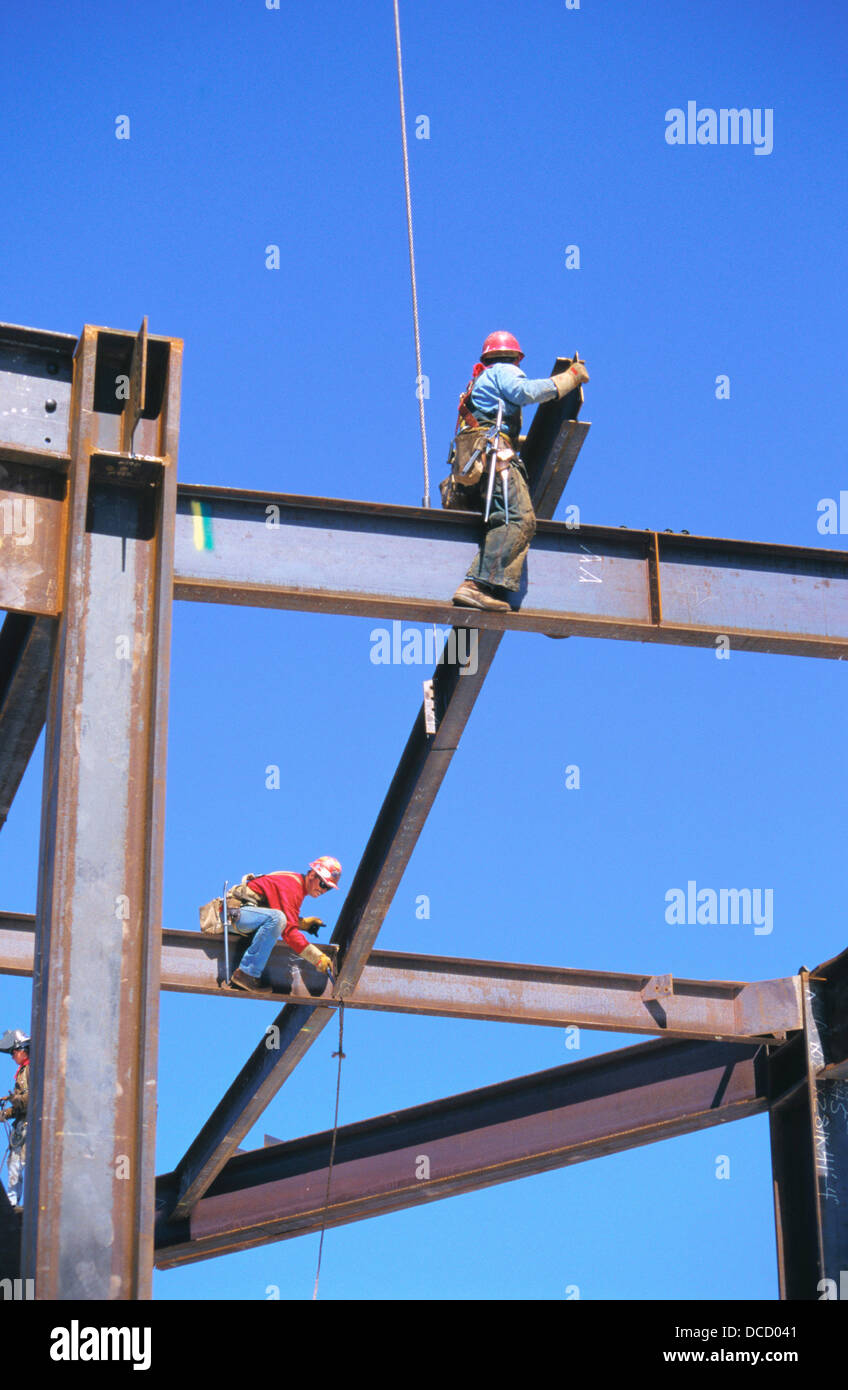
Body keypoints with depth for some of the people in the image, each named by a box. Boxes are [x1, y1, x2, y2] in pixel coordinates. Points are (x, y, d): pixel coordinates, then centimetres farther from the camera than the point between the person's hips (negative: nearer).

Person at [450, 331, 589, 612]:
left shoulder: (480, 380, 38)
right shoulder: (503, 371, 11)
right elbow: (525, 392, -10)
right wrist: (570, 377, -3)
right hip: (492, 449, -10)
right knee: (518, 519, -24)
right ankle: (477, 585, -42)